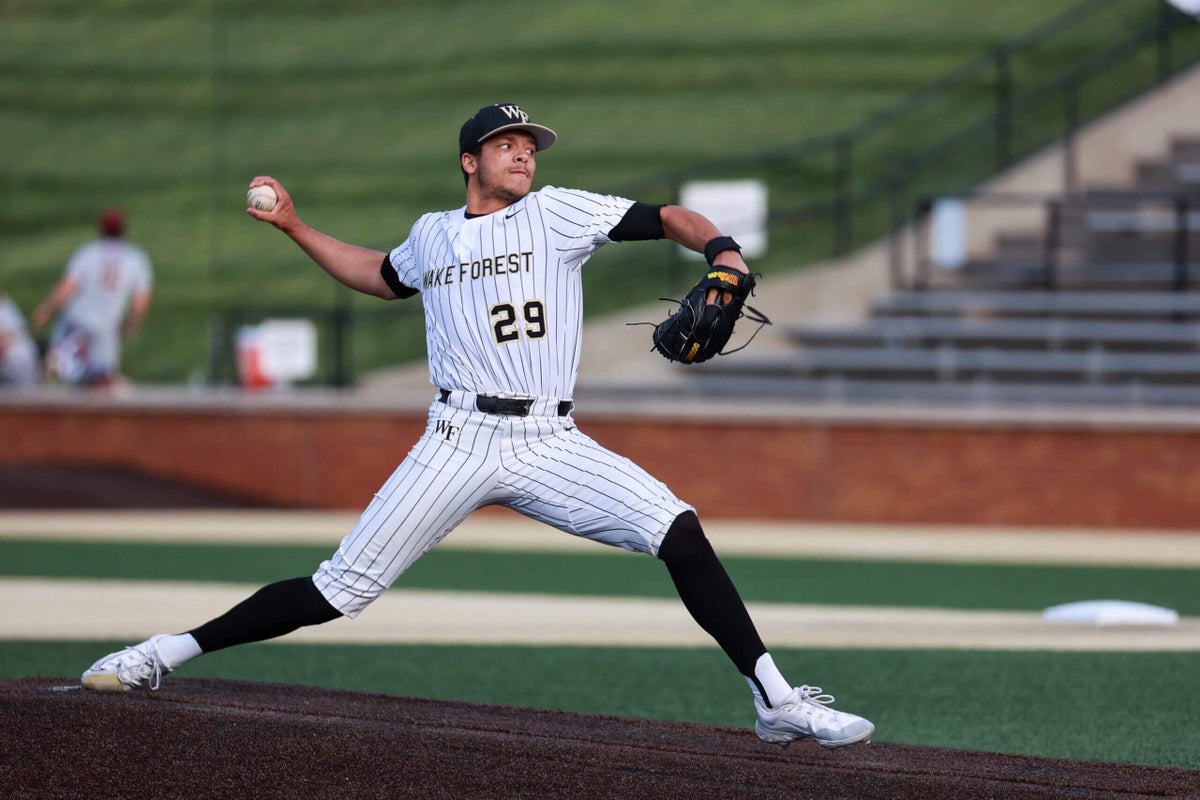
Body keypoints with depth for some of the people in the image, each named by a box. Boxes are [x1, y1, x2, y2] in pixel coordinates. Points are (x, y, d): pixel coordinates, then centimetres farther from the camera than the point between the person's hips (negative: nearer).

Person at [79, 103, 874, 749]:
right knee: (339, 591, -5)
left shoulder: (556, 213, 5)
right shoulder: (432, 234, 15)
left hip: (552, 445, -1)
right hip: (460, 444, 1)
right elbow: (380, 276, 38)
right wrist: (294, 227, 32)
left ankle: (776, 700, -15)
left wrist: (725, 254, -19)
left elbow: (671, 219, 1)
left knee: (679, 532, -21)